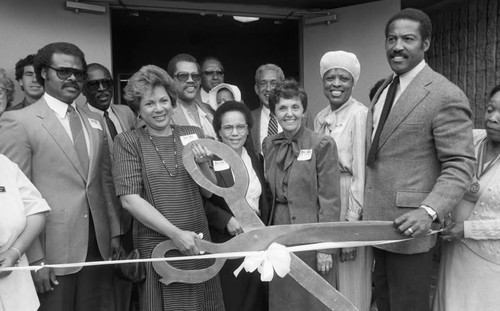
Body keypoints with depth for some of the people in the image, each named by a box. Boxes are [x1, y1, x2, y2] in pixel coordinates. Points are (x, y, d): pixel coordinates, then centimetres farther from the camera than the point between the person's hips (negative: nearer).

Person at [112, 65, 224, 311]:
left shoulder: (193, 135, 5)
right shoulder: (127, 142, -3)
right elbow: (129, 199, -12)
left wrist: (202, 164, -15)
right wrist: (175, 233, -17)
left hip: (197, 244, 3)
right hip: (155, 247, -3)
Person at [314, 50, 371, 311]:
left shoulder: (359, 115, -12)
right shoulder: (320, 118, 9)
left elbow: (360, 172, -16)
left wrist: (352, 224, -17)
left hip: (350, 200, -6)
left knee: (351, 278, 8)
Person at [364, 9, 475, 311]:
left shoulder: (446, 96, -14)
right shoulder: (385, 88, 11)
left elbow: (459, 166, -15)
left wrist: (429, 211, -28)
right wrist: (365, 211, 13)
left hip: (409, 226, -7)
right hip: (377, 223, 7)